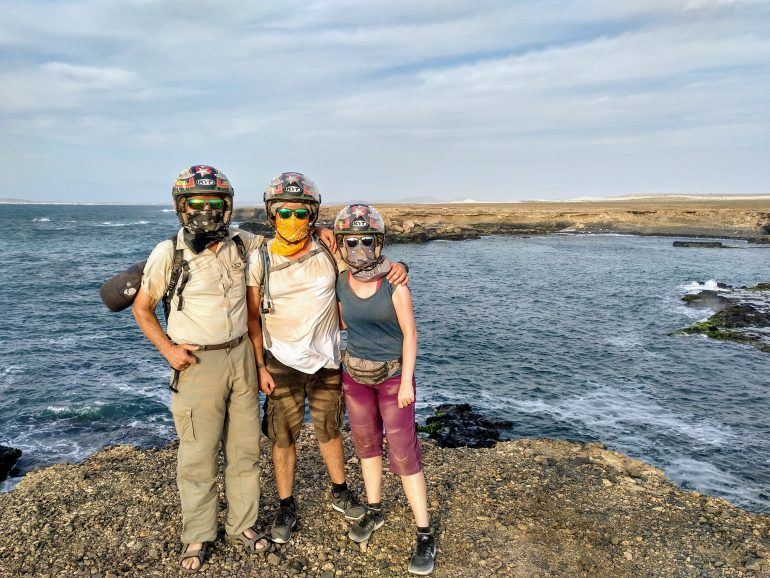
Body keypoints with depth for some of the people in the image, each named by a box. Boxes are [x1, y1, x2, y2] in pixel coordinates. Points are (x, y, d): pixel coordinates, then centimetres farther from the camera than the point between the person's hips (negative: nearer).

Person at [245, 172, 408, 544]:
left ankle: (340, 493, 39)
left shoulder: (330, 254, -8)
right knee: (283, 437, 8)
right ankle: (286, 508, 28)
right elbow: (253, 318, -3)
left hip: (326, 362, 1)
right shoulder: (261, 261, -9)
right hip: (282, 364, -1)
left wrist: (397, 267, -18)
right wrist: (260, 367, -5)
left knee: (329, 431, 17)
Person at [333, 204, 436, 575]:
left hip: (393, 375, -4)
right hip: (355, 373, 5)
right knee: (366, 443, 16)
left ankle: (424, 534, 10)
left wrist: (406, 381, -14)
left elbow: (409, 333, -13)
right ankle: (374, 511, 35)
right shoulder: (340, 283, -5)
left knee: (403, 454, -3)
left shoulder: (394, 282, -18)